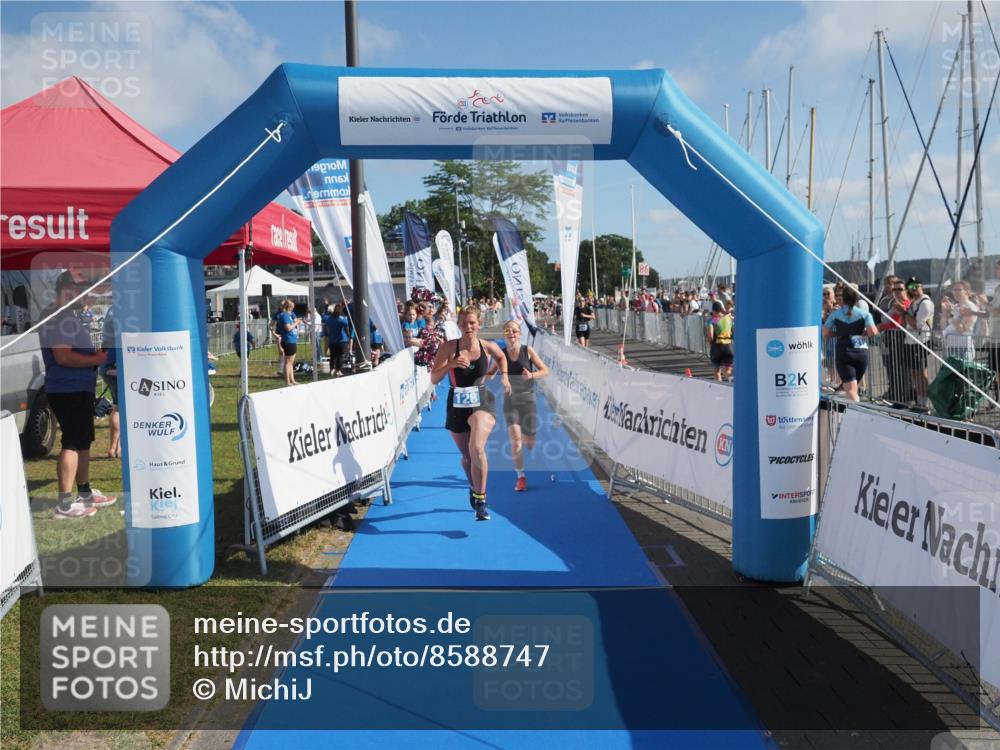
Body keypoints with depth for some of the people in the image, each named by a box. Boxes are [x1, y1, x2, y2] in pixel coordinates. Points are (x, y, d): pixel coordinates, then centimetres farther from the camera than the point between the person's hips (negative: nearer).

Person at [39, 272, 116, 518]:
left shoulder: (70, 314, 17)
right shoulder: (56, 317, -16)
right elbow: (63, 356, -25)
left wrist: (96, 355, 9)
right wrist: (95, 359, -17)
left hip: (80, 388, 11)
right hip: (67, 390, -11)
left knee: (83, 441, 18)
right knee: (72, 442, -10)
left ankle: (85, 492, 30)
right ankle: (65, 503, -7)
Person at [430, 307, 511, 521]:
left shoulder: (488, 347, -4)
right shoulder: (449, 349, -9)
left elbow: (501, 357, 21)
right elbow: (434, 378, -13)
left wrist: (504, 376, 9)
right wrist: (450, 364, -27)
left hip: (482, 403, -1)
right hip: (457, 406, 2)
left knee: (476, 447, -28)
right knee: (466, 457, 16)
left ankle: (480, 499, -17)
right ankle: (474, 488, 49)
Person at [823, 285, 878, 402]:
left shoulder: (835, 314, 2)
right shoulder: (864, 314, 2)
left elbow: (825, 334, 0)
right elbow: (872, 332, -10)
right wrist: (862, 332, 9)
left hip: (843, 353, -2)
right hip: (861, 352, 2)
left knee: (850, 388, -7)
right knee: (853, 386, 21)